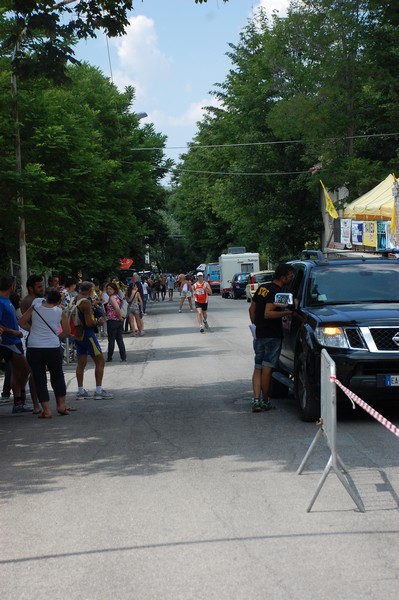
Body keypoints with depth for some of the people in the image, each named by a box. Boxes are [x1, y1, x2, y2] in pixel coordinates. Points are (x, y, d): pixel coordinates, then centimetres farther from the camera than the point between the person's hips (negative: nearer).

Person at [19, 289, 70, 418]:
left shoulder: (35, 307, 2)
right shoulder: (60, 312, 1)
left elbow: (21, 322, 6)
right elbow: (66, 332, 5)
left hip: (33, 348, 0)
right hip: (53, 348, 0)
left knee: (39, 379, 6)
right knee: (57, 376, 19)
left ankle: (46, 410, 2)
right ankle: (61, 406, 22)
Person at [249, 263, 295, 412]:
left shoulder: (262, 288, 10)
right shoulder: (277, 292, -16)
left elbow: (252, 308, 16)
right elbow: (268, 313, -24)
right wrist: (286, 313, -22)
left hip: (259, 334, 8)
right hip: (272, 335, -8)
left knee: (258, 368, 8)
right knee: (267, 368, -1)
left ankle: (256, 400, -1)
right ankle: (265, 401, 7)